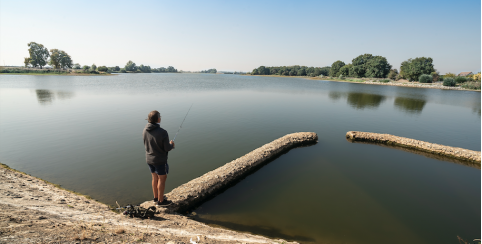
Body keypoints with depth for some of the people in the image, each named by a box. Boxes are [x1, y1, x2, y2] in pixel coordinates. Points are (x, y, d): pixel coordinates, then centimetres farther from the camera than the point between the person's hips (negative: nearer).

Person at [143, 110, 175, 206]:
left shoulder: (145, 131, -4)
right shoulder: (162, 132, -25)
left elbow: (146, 144, 9)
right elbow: (167, 148, -20)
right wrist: (171, 144, 3)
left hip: (149, 159, 7)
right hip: (160, 160, -7)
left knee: (155, 177, 20)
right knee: (162, 179, 9)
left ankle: (156, 197, 36)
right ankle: (161, 201, 21)